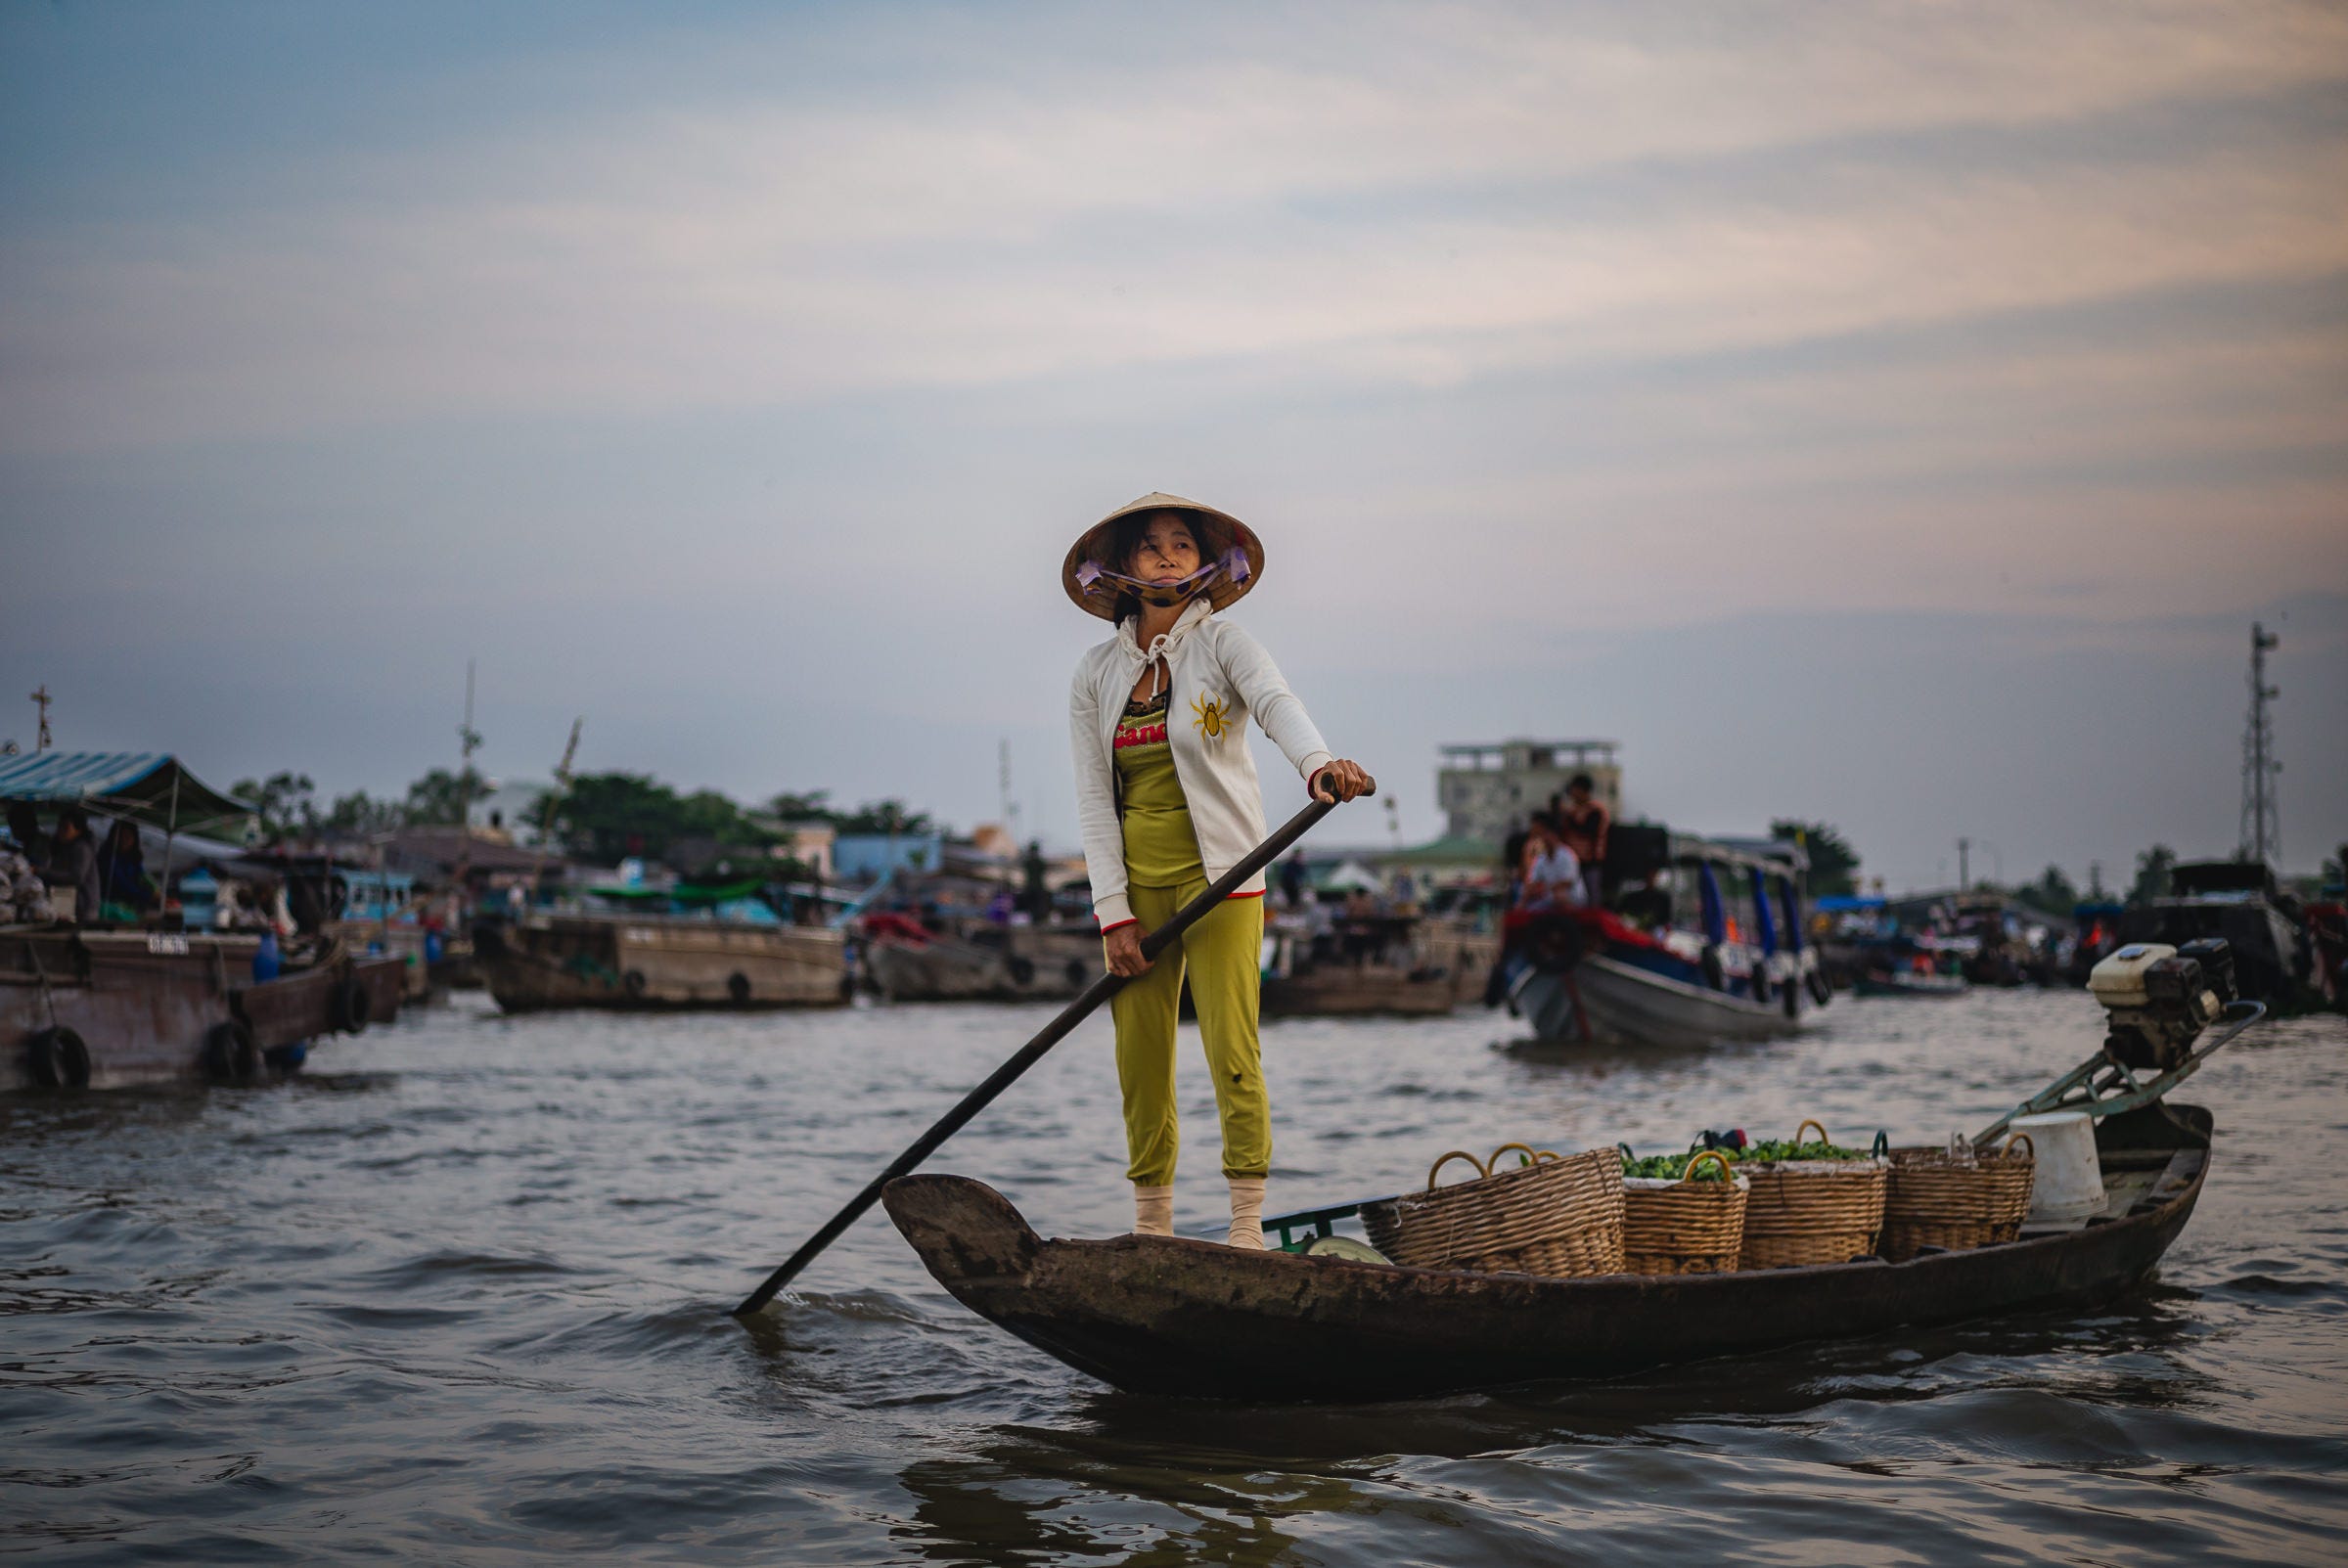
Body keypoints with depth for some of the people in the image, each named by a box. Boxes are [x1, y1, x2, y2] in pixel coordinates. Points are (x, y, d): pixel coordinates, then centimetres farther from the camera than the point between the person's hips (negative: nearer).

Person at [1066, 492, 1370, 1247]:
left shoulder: (1224, 647, -4)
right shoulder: (1096, 674, 5)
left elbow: (1277, 704, -26)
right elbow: (1093, 796, 3)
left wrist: (1319, 763, -48)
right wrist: (1114, 912, -5)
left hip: (1218, 876, -3)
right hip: (1135, 881, 3)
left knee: (1232, 1057, -10)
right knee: (1140, 1063, 3)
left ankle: (1247, 1231, -4)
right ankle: (1150, 1231, 14)